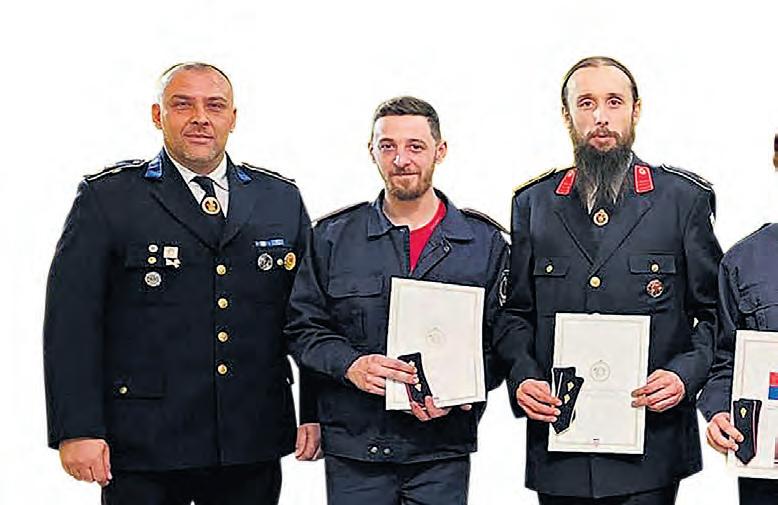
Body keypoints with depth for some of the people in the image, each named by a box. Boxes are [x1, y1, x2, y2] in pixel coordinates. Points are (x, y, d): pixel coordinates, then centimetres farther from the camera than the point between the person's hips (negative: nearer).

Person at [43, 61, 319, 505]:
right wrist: (76, 430, -12)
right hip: (144, 449, -3)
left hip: (253, 448, 3)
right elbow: (71, 322, -5)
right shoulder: (108, 198, 0)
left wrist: (315, 412, 5)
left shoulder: (281, 199, 10)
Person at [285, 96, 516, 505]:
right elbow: (303, 329, 5)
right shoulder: (332, 236, 5)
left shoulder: (485, 241, 4)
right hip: (352, 447, 0)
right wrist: (350, 364, -14)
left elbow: (500, 341, 4)